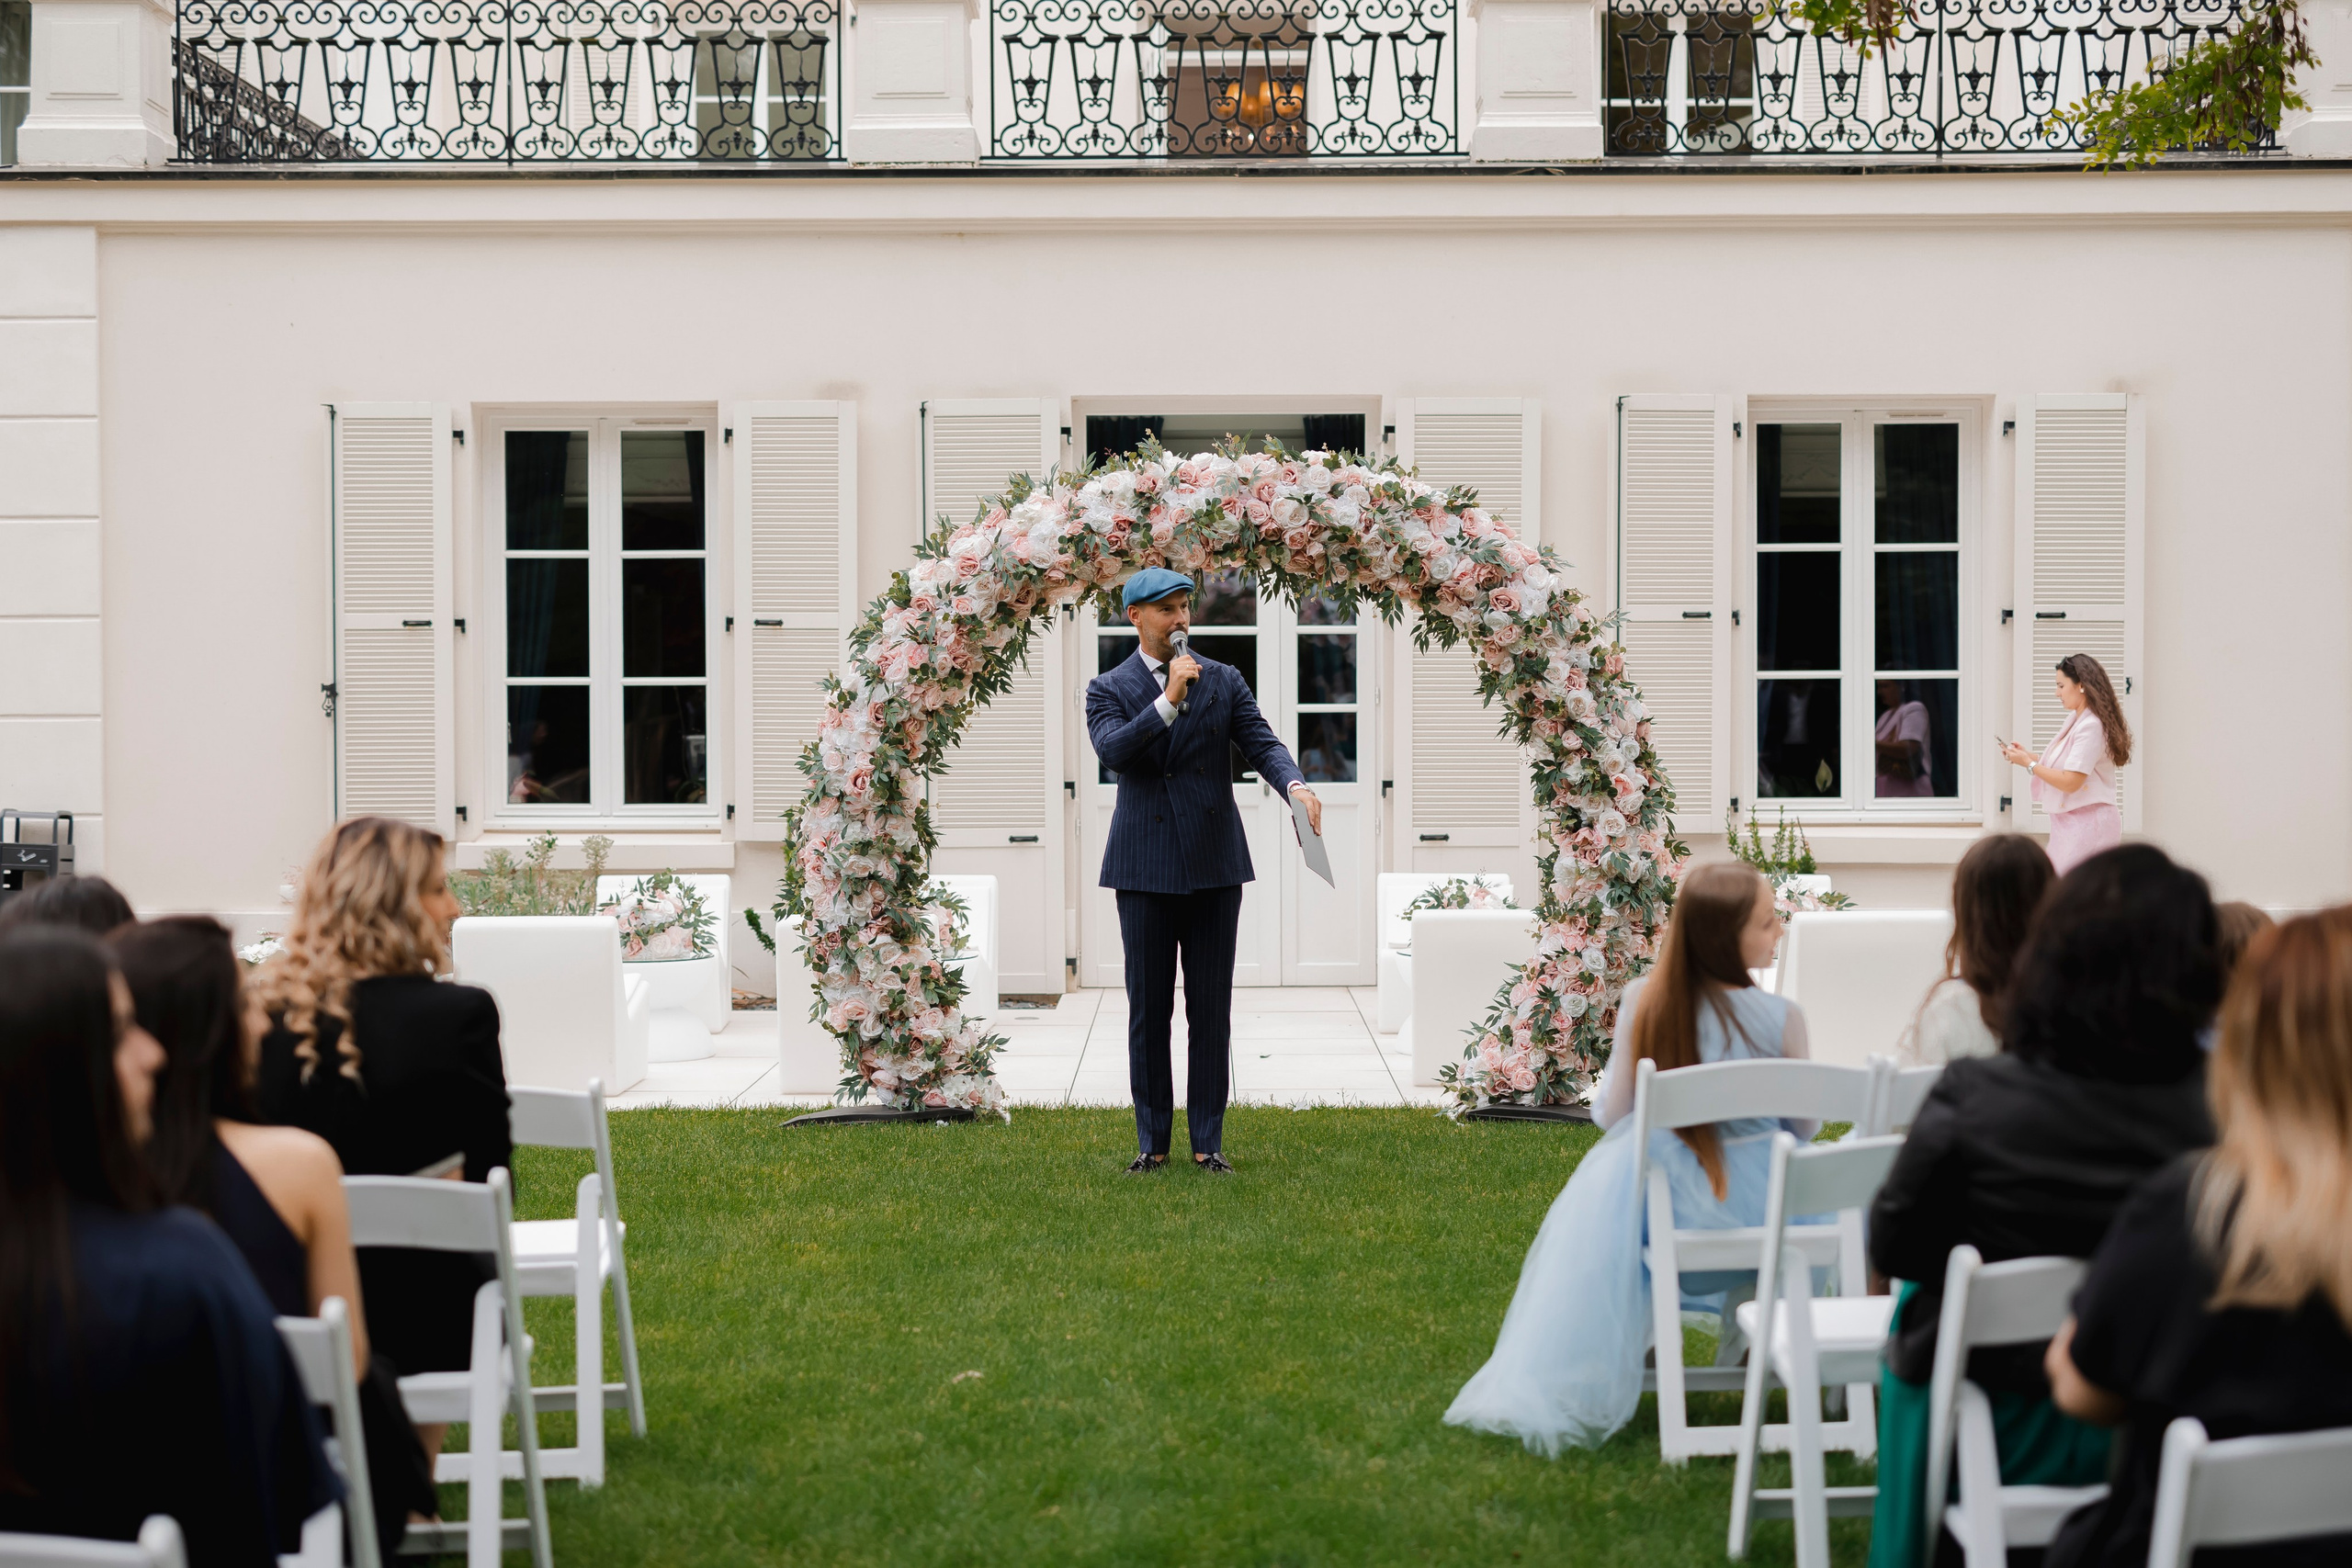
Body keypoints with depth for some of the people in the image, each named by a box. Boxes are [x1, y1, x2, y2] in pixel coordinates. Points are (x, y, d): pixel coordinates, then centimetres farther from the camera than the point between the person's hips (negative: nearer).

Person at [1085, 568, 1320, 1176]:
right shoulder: (1108, 689, 4)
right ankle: (1152, 1142, 10)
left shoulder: (1224, 680, 9)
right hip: (1145, 864, -1)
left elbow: (1262, 742, -3)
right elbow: (1112, 751, -14)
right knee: (1148, 1009, 3)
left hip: (1214, 859, 1)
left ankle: (1208, 1141, 9)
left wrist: (1296, 786, -23)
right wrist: (1168, 702, -22)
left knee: (1212, 1007, 3)